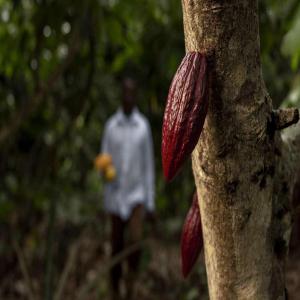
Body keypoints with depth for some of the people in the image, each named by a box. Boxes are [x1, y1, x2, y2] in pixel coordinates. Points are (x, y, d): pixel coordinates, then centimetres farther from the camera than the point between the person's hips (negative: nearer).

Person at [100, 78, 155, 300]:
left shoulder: (144, 125, 2)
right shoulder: (110, 126, 3)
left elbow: (148, 165, 4)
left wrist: (151, 202, 2)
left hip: (137, 194, -1)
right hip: (115, 196, 1)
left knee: (136, 241, -21)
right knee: (116, 248, 6)